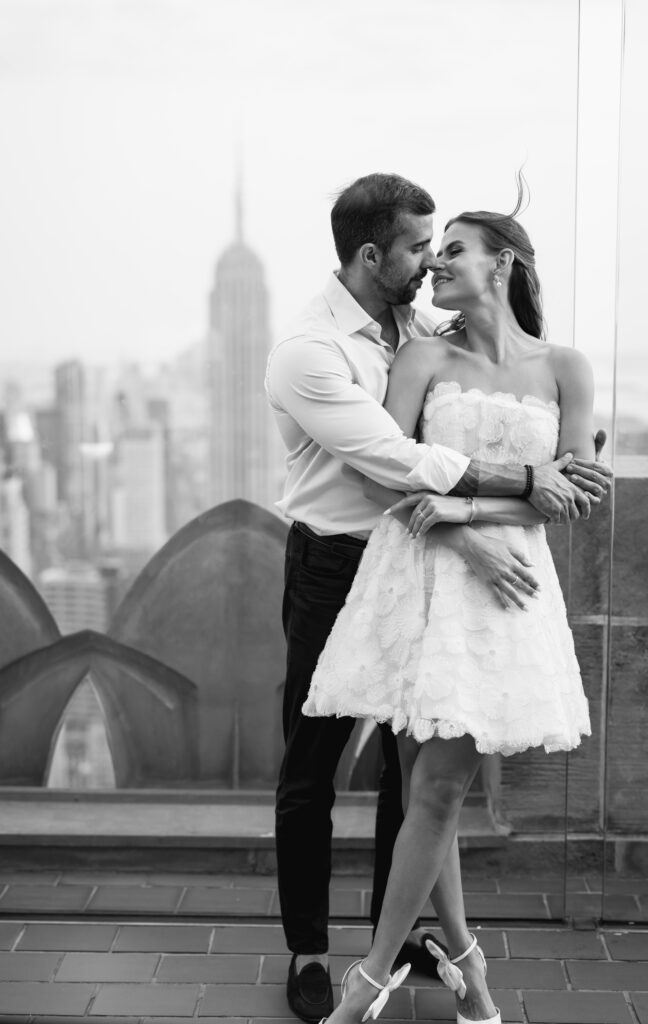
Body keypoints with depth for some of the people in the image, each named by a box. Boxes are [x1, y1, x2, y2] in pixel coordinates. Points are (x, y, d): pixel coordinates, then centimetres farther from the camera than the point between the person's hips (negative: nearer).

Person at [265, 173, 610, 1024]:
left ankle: (397, 926, 34)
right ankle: (307, 952, 22)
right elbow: (398, 461, -26)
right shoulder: (308, 352, -18)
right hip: (336, 570, -6)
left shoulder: (417, 325, 3)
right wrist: (526, 482, -24)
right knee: (311, 770, 7)